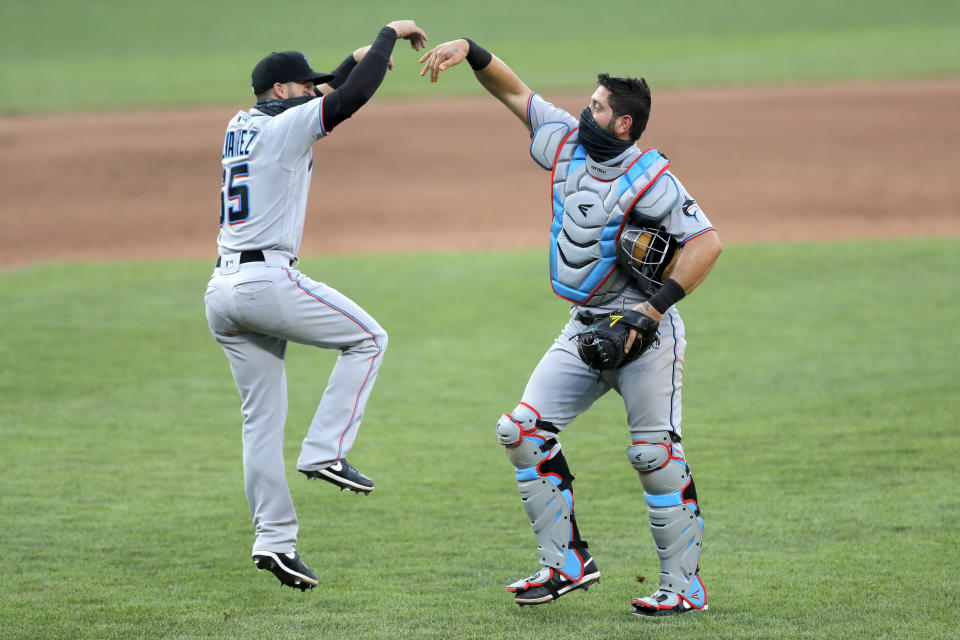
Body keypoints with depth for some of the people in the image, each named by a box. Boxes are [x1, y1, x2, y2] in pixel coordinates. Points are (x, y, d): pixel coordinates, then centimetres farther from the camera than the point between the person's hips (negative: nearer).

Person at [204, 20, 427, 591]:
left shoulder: (241, 126, 18)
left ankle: (275, 540, 7)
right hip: (267, 281, -9)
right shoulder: (286, 126, -6)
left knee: (263, 420, 10)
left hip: (223, 290, 9)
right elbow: (352, 96, -15)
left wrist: (358, 59, 27)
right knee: (367, 338, 8)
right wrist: (390, 34, -3)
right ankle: (325, 452, -3)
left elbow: (327, 96, 35)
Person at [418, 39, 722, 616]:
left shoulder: (650, 181, -18)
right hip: (585, 331, 8)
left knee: (655, 453, -10)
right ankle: (567, 562, 6)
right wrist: (469, 50, -4)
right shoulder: (568, 144, 4)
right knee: (523, 431, 2)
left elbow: (707, 242, -25)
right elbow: (514, 92, 11)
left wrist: (652, 311, -28)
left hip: (645, 333, -8)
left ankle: (685, 584, -1)